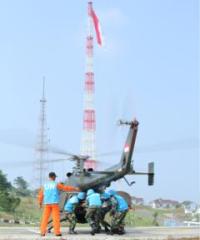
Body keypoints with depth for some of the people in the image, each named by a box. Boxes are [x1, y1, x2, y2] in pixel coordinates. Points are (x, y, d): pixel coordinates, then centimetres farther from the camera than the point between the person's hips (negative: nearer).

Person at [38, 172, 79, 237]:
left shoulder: (45, 185, 7)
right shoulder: (56, 184, -2)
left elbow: (40, 194, 7)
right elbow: (66, 188, 2)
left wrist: (40, 203, 18)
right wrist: (75, 189, 11)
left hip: (47, 203, 3)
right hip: (54, 203, -3)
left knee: (45, 217, 4)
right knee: (56, 217, -2)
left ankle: (43, 232, 1)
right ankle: (57, 232, -5)